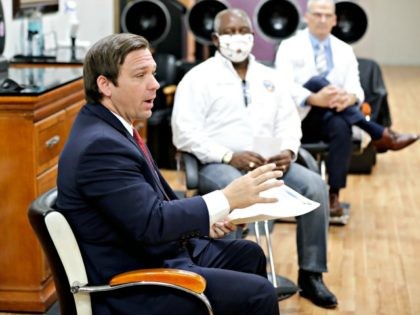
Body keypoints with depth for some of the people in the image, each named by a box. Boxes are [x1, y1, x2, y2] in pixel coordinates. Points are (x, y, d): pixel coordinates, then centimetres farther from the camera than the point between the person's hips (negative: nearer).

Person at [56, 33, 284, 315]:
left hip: (158, 254, 11)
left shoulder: (110, 127, 8)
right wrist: (226, 199, -26)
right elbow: (151, 223, -29)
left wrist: (206, 220, 3)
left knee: (249, 255, 21)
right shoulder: (99, 145, -24)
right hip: (133, 287, -11)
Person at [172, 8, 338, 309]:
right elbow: (184, 132, -9)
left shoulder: (269, 77, 18)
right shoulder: (199, 77, 1)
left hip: (269, 163, 5)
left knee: (315, 185, -20)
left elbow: (289, 121, 15)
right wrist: (230, 156, -19)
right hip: (218, 165, -5)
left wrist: (288, 150, -8)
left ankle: (311, 274, -11)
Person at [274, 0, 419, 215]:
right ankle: (380, 135, -33)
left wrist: (349, 98, -27)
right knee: (316, 82, -31)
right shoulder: (289, 47, -1)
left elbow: (356, 89, 0)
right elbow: (284, 87, -16)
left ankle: (334, 194, -33)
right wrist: (315, 99, -35)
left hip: (334, 119, 2)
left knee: (341, 125, -36)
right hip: (299, 118, -2)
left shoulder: (345, 51, 11)